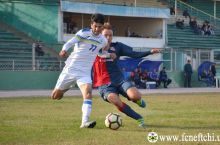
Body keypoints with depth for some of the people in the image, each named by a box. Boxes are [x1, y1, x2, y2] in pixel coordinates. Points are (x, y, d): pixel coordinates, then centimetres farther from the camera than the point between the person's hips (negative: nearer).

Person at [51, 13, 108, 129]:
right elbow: (71, 42, -28)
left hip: (85, 72, 2)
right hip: (70, 68, -2)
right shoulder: (84, 33, -10)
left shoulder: (103, 41, 5)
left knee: (88, 94, -25)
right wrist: (64, 49, -46)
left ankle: (85, 122, -30)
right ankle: (66, 88, 40)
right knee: (55, 96, 6)